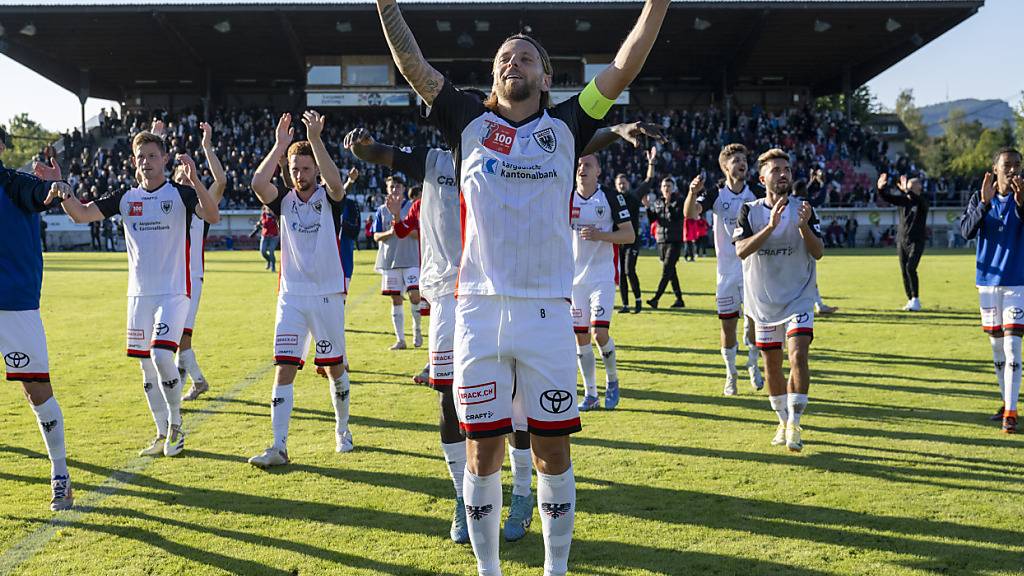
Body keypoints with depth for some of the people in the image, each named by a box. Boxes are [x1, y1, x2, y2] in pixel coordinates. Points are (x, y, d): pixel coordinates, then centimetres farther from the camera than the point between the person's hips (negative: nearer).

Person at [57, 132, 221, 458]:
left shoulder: (180, 194, -5)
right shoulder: (125, 198, 9)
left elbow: (213, 217, -21)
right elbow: (80, 214, 6)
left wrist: (195, 180, -35)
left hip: (173, 292, -5)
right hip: (139, 294, 5)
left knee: (162, 357, -18)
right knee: (146, 366, 9)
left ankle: (176, 424, 4)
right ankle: (163, 434, 22)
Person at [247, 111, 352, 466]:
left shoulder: (328, 198, 0)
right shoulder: (284, 201, 7)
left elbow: (335, 182, -24)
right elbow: (258, 183, -12)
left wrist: (315, 139, -29)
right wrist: (280, 145, -15)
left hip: (327, 296, -2)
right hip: (291, 297, 2)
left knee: (335, 369, 9)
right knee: (284, 370, -6)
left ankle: (342, 431, 29)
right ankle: (279, 447, -6)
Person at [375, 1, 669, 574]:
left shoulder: (565, 127, 9)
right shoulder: (471, 123, 10)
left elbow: (625, 67, 5)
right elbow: (413, 65, 7)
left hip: (547, 312, 0)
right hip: (480, 310, 0)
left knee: (552, 450, 6)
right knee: (483, 450, 6)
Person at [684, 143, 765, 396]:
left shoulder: (754, 195, 1)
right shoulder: (715, 194, -4)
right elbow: (690, 213, -21)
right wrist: (693, 192, -41)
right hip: (726, 270, -1)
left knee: (754, 320, -4)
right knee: (728, 324, 3)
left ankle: (753, 365, 20)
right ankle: (731, 374, 20)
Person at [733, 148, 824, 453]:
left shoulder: (803, 210, -1)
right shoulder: (749, 211, -2)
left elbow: (818, 252, -9)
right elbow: (741, 250, -18)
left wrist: (803, 225, -25)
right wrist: (771, 226, -29)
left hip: (799, 299, -1)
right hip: (764, 301, 1)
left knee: (798, 356, -18)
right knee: (772, 364, 8)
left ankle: (794, 424, -10)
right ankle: (783, 422, 26)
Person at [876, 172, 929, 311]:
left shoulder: (923, 202, -8)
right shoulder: (903, 200, 7)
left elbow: (918, 199, -31)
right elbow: (887, 197, 0)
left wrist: (907, 191, -44)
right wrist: (881, 189, -19)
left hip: (916, 241, -5)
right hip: (901, 240, 5)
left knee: (910, 268, -20)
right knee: (904, 271, 5)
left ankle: (916, 300, -12)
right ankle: (910, 300, 15)